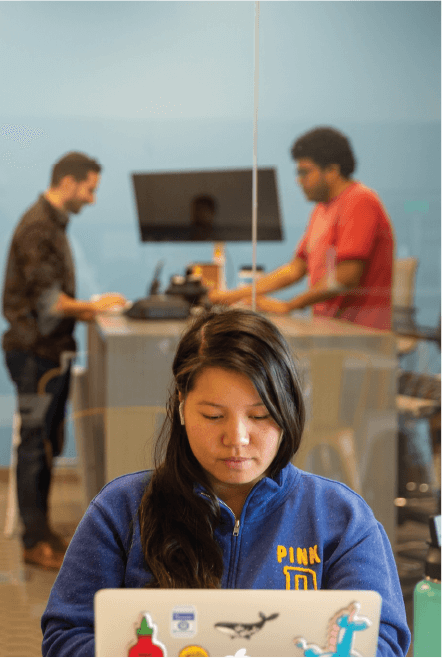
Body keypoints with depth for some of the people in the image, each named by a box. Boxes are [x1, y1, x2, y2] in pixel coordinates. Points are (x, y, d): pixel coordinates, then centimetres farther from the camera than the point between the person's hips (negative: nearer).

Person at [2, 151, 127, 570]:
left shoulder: (53, 223, 15)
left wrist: (84, 310, 8)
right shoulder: (38, 228, -17)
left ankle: (41, 531, 22)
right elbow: (48, 301, -21)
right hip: (36, 352, -10)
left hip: (50, 351, 10)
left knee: (46, 445, 14)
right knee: (35, 445, -3)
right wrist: (93, 308, -9)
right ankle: (36, 543, 3)